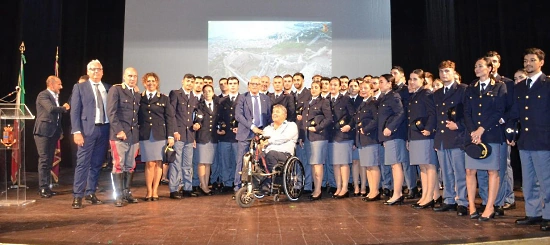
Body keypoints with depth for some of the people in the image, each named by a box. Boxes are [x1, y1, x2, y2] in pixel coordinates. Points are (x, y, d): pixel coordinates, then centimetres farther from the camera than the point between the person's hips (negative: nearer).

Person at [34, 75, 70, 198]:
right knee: (44, 160, -7)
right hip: (44, 132, -8)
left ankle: (47, 187, 14)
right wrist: (64, 108, -8)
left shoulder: (56, 96, 16)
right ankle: (43, 188, -2)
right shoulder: (43, 95, -8)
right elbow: (51, 109, -25)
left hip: (53, 132, 8)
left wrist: (60, 131, 13)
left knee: (49, 161, 9)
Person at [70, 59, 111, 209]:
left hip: (104, 129, 3)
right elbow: (75, 111, -1)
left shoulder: (108, 88, 13)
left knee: (97, 164, 9)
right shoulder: (79, 87, 4)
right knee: (83, 163, -4)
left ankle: (90, 193, 20)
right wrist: (76, 131, -10)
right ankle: (77, 196, 1)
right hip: (87, 130, -3)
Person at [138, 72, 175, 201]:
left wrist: (170, 136, -3)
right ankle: (149, 191, 4)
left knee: (158, 163, 1)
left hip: (160, 134, 0)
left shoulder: (164, 98, 9)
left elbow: (169, 118, 5)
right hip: (145, 135, 0)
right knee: (150, 163, -4)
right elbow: (136, 117, 7)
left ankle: (155, 190, 9)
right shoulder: (139, 98, 10)